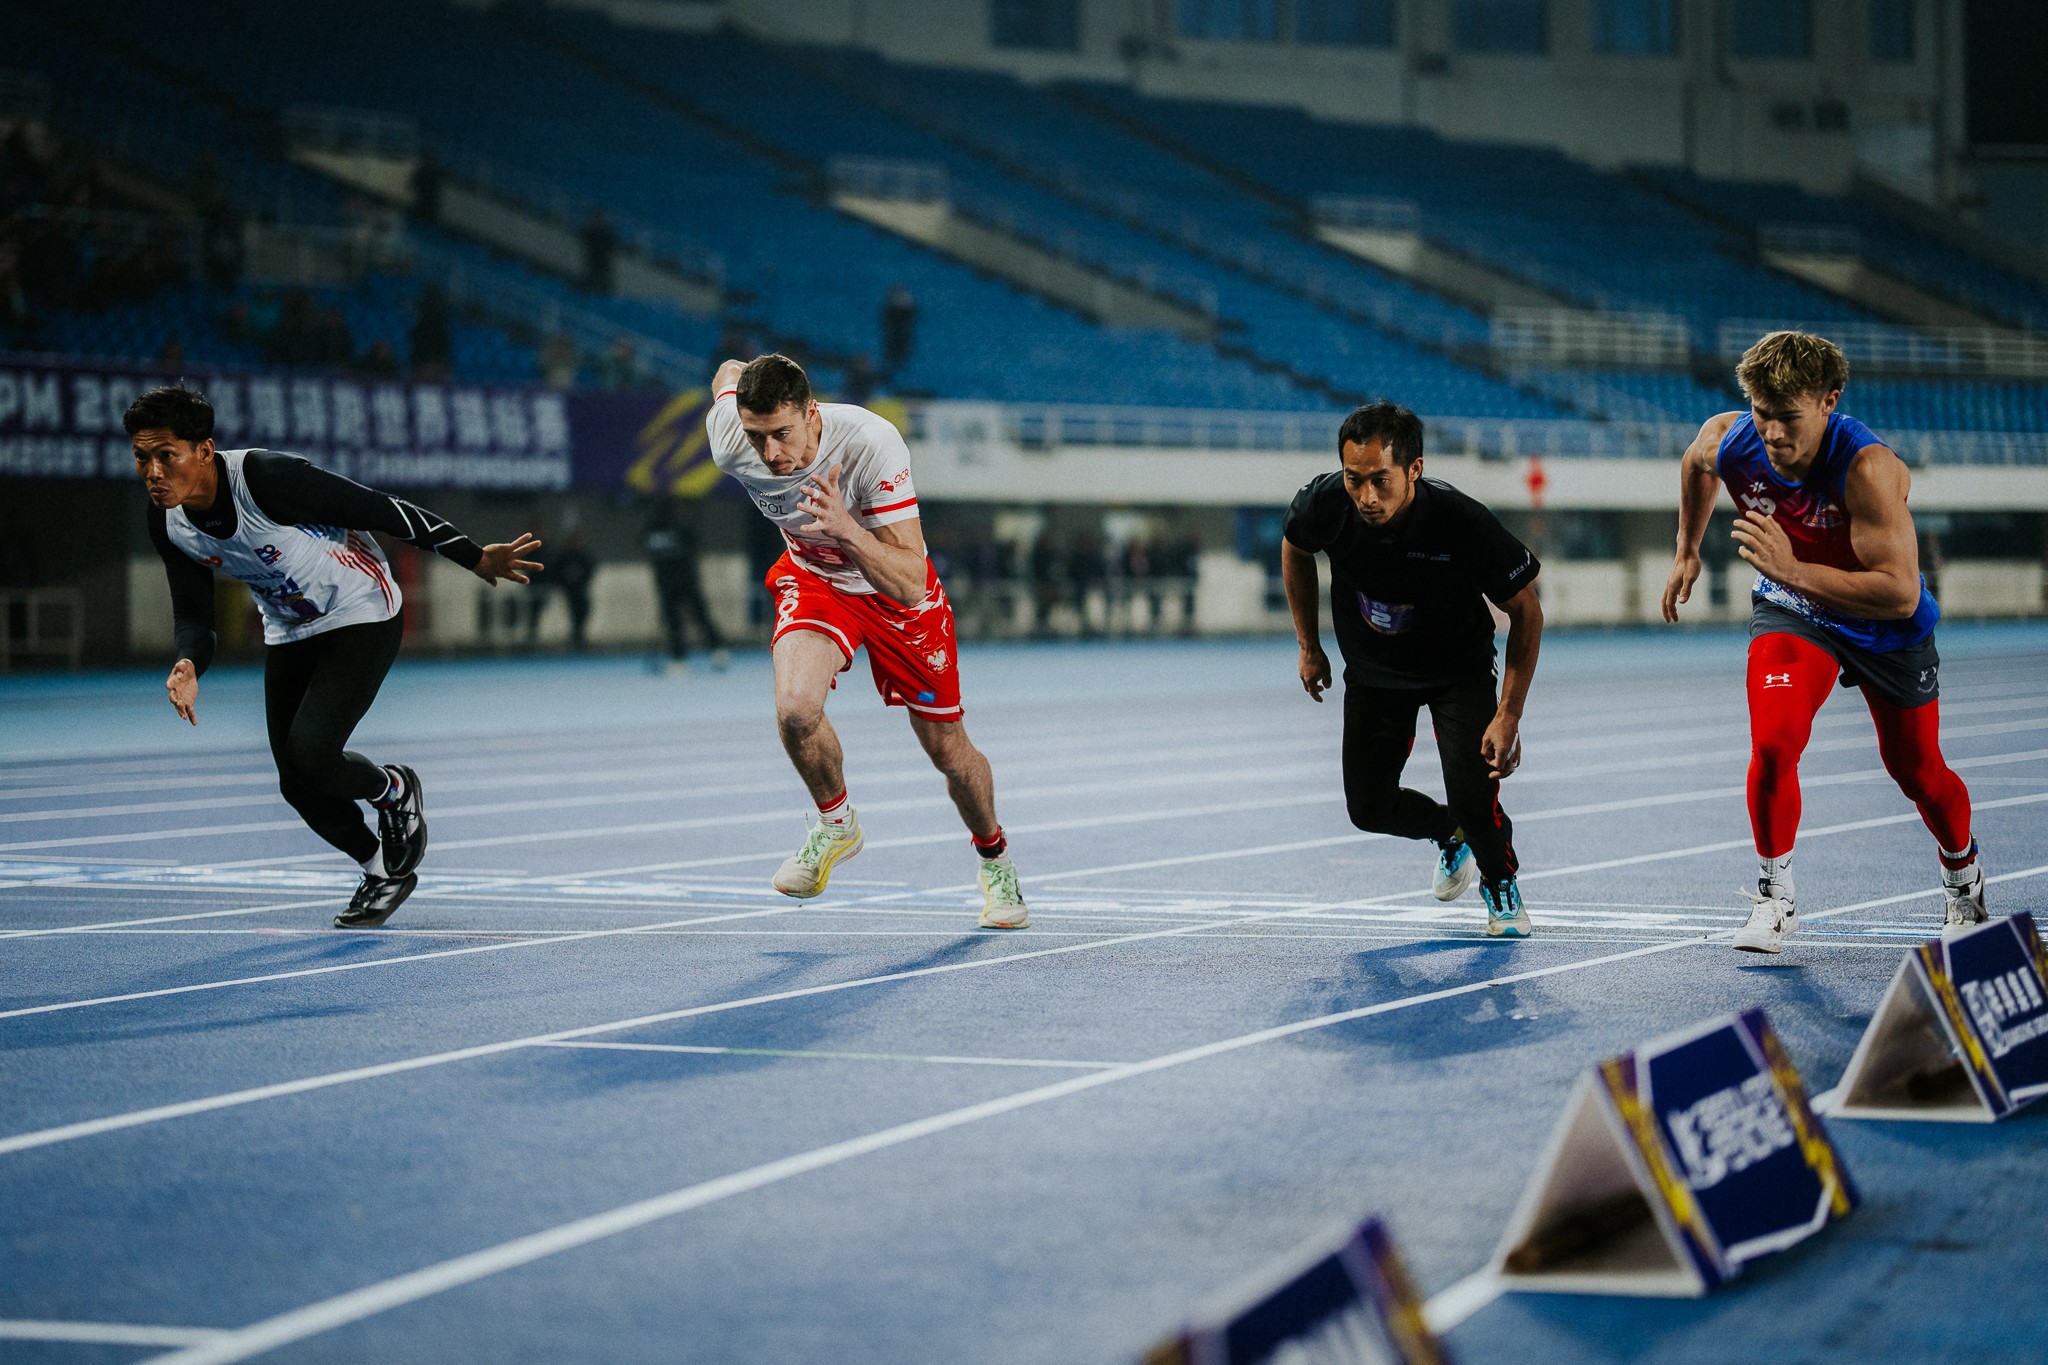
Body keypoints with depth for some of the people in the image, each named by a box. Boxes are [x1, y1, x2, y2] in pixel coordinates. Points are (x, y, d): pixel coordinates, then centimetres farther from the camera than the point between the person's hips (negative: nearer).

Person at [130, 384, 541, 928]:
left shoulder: (267, 477, -33)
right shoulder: (167, 522, -13)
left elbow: (381, 510, -25)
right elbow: (193, 612, -4)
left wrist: (474, 558, -22)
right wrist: (189, 666, -27)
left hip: (363, 618, -7)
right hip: (289, 634, 7)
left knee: (310, 759, -22)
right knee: (297, 786, 5)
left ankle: (396, 790, 12)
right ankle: (385, 872, 31)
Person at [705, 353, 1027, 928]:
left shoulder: (872, 444, -39)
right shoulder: (731, 442, -28)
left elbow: (907, 584, -40)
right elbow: (730, 371, -3)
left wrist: (847, 529, -56)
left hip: (895, 588, -2)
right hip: (813, 577, 2)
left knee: (949, 752, 8)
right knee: (796, 707, -28)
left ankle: (994, 856, 39)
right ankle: (836, 823, 2)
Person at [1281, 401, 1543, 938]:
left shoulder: (1462, 522, -36)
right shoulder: (1324, 502, -28)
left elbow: (1526, 611, -21)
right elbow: (1294, 550, -1)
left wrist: (1509, 716, -25)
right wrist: (1310, 646, 4)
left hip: (1458, 667, -3)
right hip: (1372, 669, 3)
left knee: (1473, 797, -19)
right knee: (1369, 807, 5)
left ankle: (1500, 884, 15)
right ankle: (1451, 835, 39)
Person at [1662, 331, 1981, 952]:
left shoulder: (1868, 468, -38)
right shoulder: (1725, 442, -23)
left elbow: (1901, 593, -42)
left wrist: (1793, 569, -48)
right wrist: (1687, 551, 15)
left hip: (1885, 627, -2)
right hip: (1792, 608, 2)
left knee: (1916, 770, 13)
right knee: (1773, 742, -23)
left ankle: (1964, 877, 45)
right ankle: (1773, 897, -3)